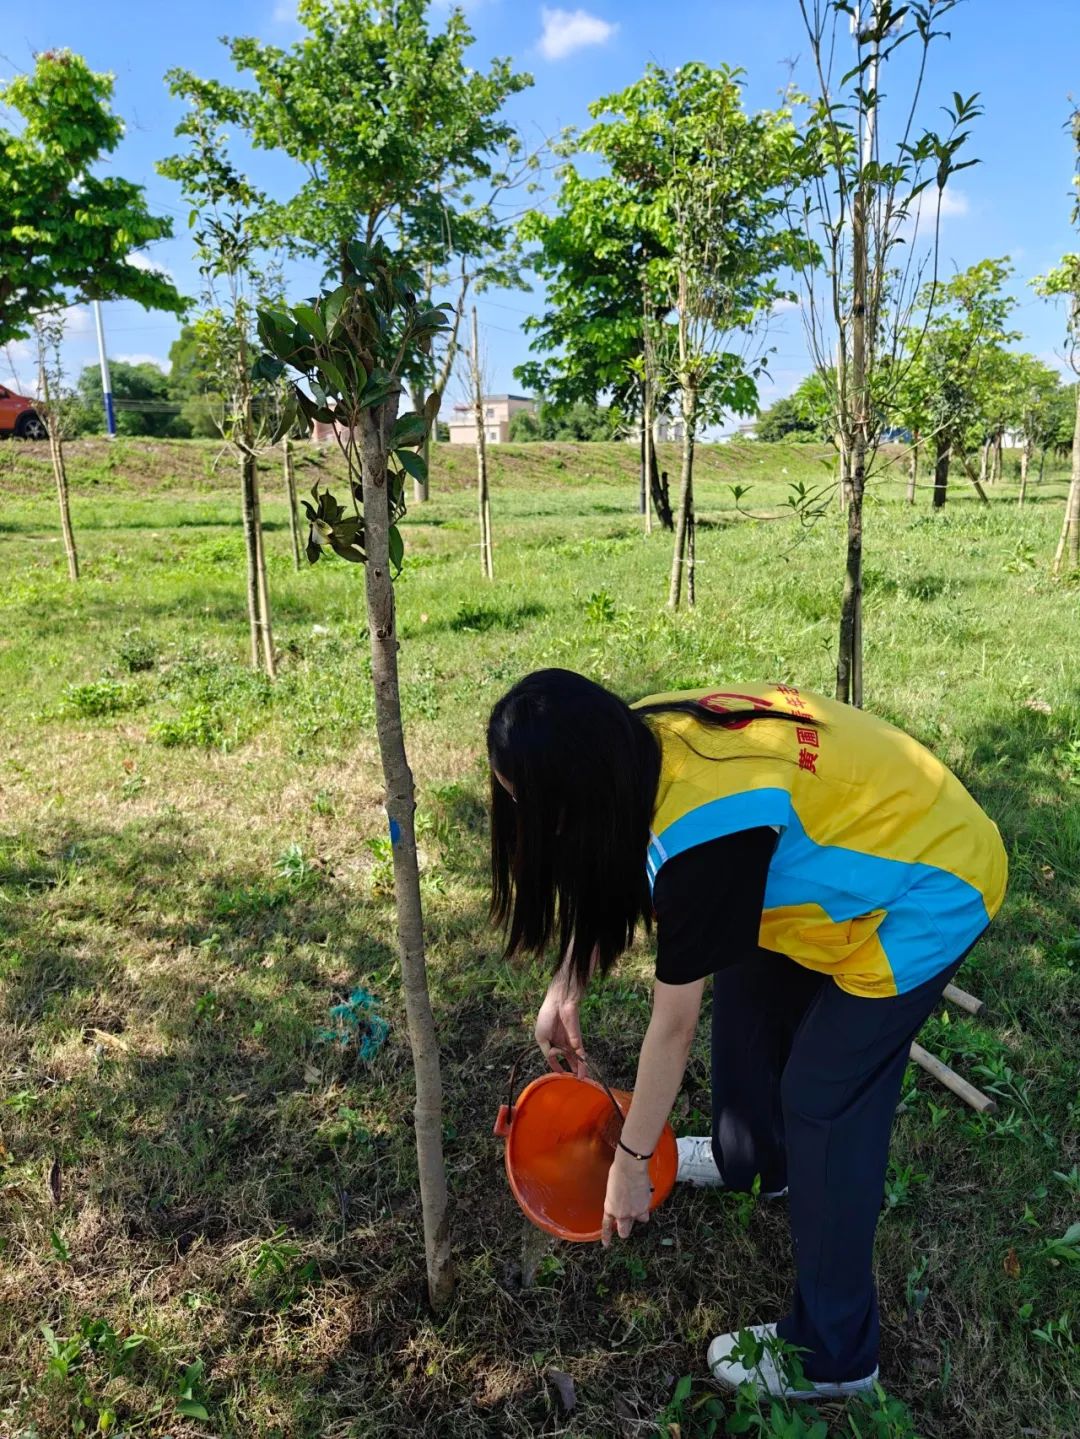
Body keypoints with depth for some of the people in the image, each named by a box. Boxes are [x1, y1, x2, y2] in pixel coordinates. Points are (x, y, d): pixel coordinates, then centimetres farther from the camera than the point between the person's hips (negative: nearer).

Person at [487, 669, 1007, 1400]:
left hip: (927, 887, -9)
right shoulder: (642, 744, -11)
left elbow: (674, 1023, -22)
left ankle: (832, 1354, 17)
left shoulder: (704, 833, -34)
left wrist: (630, 1160, -9)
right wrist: (566, 989, 6)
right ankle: (752, 1159, 45)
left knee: (826, 1102, -2)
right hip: (881, 830, 9)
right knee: (747, 987, 19)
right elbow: (610, 880, 7)